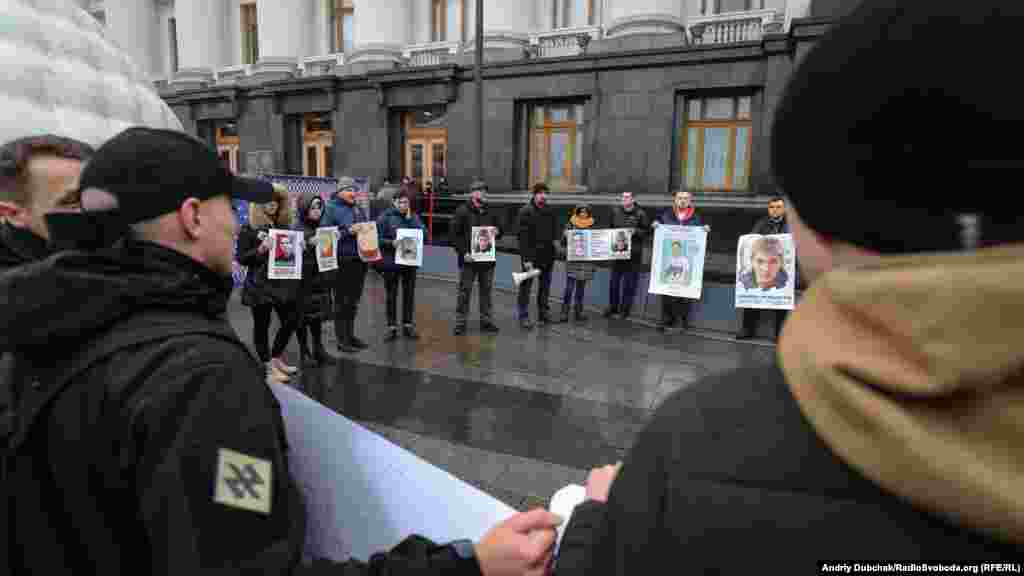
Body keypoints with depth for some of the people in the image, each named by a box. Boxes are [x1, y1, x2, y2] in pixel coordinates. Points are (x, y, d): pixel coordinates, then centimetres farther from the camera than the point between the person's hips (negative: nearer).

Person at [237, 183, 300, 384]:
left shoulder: (284, 226, 11)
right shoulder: (249, 228, -5)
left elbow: (292, 250, 20)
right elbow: (242, 258, -7)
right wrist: (260, 249, -21)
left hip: (283, 282, 6)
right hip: (260, 285, -5)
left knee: (291, 321, 7)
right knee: (262, 326, 4)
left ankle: (276, 358, 27)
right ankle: (269, 368, 15)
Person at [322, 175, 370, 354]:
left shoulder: (359, 209, 15)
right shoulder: (332, 209, -6)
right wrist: (348, 232, -20)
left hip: (359, 260, 7)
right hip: (342, 261, -7)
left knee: (353, 300, 15)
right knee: (341, 301, 0)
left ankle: (350, 335, 26)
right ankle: (342, 340, 8)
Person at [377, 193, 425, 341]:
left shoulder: (414, 217, 7)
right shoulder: (385, 217, -3)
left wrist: (409, 218, -10)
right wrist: (391, 242, -22)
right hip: (391, 262, -3)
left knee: (409, 294, 10)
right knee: (391, 295, 5)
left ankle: (408, 325, 22)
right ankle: (392, 327, 15)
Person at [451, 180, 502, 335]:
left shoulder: (490, 212, 12)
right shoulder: (462, 211, -4)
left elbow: (498, 231, 23)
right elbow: (455, 234, -8)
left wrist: (497, 232, -2)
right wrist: (463, 252, -16)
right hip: (468, 259, -5)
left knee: (486, 290, 11)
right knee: (465, 291, 0)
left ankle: (486, 320, 22)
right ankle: (460, 322, 9)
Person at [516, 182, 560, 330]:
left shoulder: (550, 211, 10)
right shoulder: (525, 211, -8)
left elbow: (555, 229, 17)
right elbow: (523, 236, -13)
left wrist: (557, 240, -6)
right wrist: (526, 258, -18)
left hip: (547, 255, 6)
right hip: (531, 255, -6)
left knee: (545, 286, 15)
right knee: (526, 286, -2)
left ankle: (543, 313, 27)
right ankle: (523, 316, 4)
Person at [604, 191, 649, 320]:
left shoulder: (640, 214, -6)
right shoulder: (616, 211, 7)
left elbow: (647, 232, -4)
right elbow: (610, 227, 18)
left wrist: (635, 231, -19)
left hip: (634, 253, -4)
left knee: (629, 282, 3)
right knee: (614, 281, 10)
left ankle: (625, 309, 16)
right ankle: (613, 307, 23)